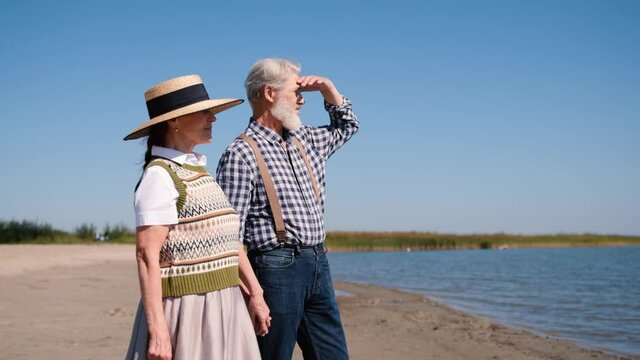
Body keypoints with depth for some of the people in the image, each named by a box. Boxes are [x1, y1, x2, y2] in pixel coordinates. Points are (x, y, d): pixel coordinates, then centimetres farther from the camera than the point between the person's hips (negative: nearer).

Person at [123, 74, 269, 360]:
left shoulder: (199, 170, 13)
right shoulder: (160, 175, -12)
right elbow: (147, 255, -18)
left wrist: (255, 294, 15)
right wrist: (157, 330, -23)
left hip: (224, 306, 8)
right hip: (187, 311, -8)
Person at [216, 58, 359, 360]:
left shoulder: (305, 141, 15)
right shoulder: (241, 154, -10)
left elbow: (347, 126, 35)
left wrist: (328, 89, 18)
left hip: (318, 264, 8)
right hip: (276, 267, -7)